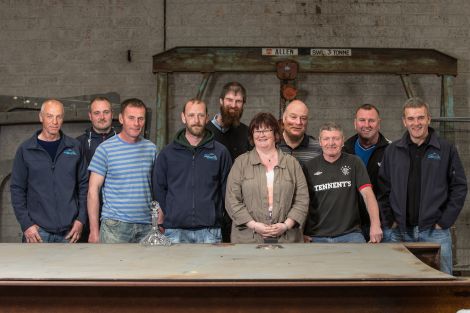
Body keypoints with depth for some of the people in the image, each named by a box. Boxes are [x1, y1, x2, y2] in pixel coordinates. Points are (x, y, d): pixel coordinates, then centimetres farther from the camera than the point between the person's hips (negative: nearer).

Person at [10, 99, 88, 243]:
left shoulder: (74, 147, 6)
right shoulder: (26, 149, 2)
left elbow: (84, 184, 8)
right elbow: (17, 189, 2)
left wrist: (81, 219, 1)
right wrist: (26, 224, -6)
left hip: (69, 230, 2)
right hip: (38, 229, -1)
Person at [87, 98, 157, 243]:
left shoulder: (151, 148, 9)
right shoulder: (105, 149, -3)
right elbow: (93, 190, -3)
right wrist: (94, 230, -7)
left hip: (147, 226, 3)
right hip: (115, 226, -3)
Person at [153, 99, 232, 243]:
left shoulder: (220, 152, 5)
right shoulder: (167, 153, 8)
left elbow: (227, 189, 7)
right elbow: (158, 189, 11)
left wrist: (216, 215, 2)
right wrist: (170, 215, 5)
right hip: (175, 231, 0)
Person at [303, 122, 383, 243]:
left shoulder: (354, 163, 4)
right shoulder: (310, 166, 5)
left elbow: (367, 194, -4)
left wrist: (375, 224, -17)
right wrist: (302, 233, -2)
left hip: (350, 234, 0)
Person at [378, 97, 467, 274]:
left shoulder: (446, 150, 1)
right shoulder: (392, 151, 8)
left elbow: (459, 188, 0)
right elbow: (384, 189, 10)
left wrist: (444, 222, -6)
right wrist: (389, 221, 1)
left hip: (435, 232, -2)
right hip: (400, 232, 2)